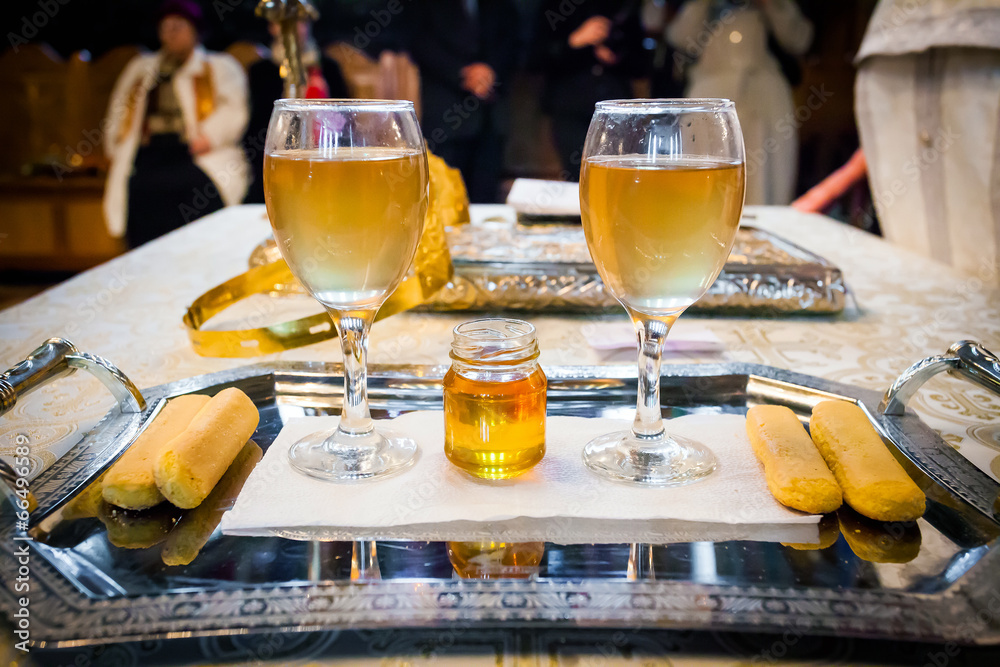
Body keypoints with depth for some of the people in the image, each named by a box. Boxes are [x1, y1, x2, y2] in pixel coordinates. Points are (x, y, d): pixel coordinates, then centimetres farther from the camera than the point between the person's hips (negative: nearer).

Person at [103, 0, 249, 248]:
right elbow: (119, 110, 30)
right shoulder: (140, 67, 31)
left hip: (197, 154, -3)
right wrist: (117, 147, 12)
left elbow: (235, 109, 2)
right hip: (147, 151, 3)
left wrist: (208, 137, -14)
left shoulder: (220, 67, 18)